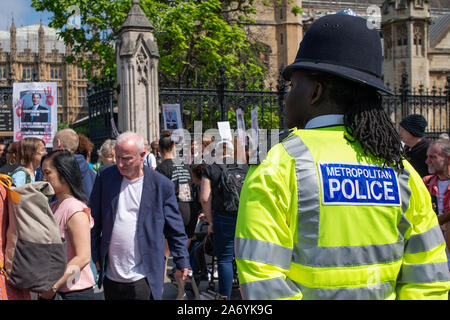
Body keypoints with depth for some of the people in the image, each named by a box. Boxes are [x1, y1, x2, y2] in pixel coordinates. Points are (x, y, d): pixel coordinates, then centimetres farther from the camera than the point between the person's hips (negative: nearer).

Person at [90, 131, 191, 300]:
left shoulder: (161, 185, -5)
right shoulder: (105, 175, 2)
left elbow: (175, 229, 3)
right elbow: (94, 219, 9)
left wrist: (182, 262, 4)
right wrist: (95, 255, 8)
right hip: (110, 276, 3)